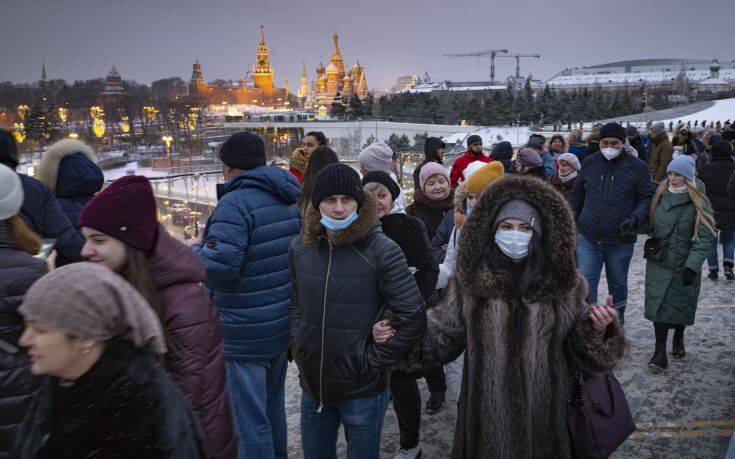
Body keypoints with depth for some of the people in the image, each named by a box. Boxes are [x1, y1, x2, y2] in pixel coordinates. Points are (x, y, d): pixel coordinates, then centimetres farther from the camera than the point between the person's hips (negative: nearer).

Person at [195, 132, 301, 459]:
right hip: (284, 324, 9)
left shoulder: (235, 204, -20)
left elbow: (216, 268, -27)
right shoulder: (291, 199, 6)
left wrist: (192, 252, -7)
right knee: (273, 404, 25)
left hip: (246, 333, -8)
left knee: (250, 416, 5)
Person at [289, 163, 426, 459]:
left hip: (363, 389, -4)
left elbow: (414, 319, -14)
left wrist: (374, 360, -13)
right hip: (312, 384, 4)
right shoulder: (301, 248, -1)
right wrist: (297, 344, 4)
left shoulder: (381, 251, -16)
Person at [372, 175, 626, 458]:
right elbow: (443, 335, -3)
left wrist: (596, 332, -19)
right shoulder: (471, 281, -5)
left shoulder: (563, 284, -3)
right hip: (487, 413, 0)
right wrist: (396, 337, -16)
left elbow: (576, 352, 1)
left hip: (545, 412, 1)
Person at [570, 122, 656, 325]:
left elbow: (646, 198, -2)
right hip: (588, 238, 1)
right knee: (585, 285, -2)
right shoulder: (590, 162, 4)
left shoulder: (637, 167, -3)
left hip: (621, 241, -1)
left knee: (618, 285, 16)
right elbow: (576, 196, 13)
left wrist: (635, 219, -21)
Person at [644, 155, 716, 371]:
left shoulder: (699, 203, -10)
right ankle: (660, 352, 0)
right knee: (659, 304, -4)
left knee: (682, 304, 12)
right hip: (659, 263, 2)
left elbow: (705, 238, -13)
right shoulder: (660, 195, 2)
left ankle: (678, 338, 39)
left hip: (685, 265, -2)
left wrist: (692, 266, -19)